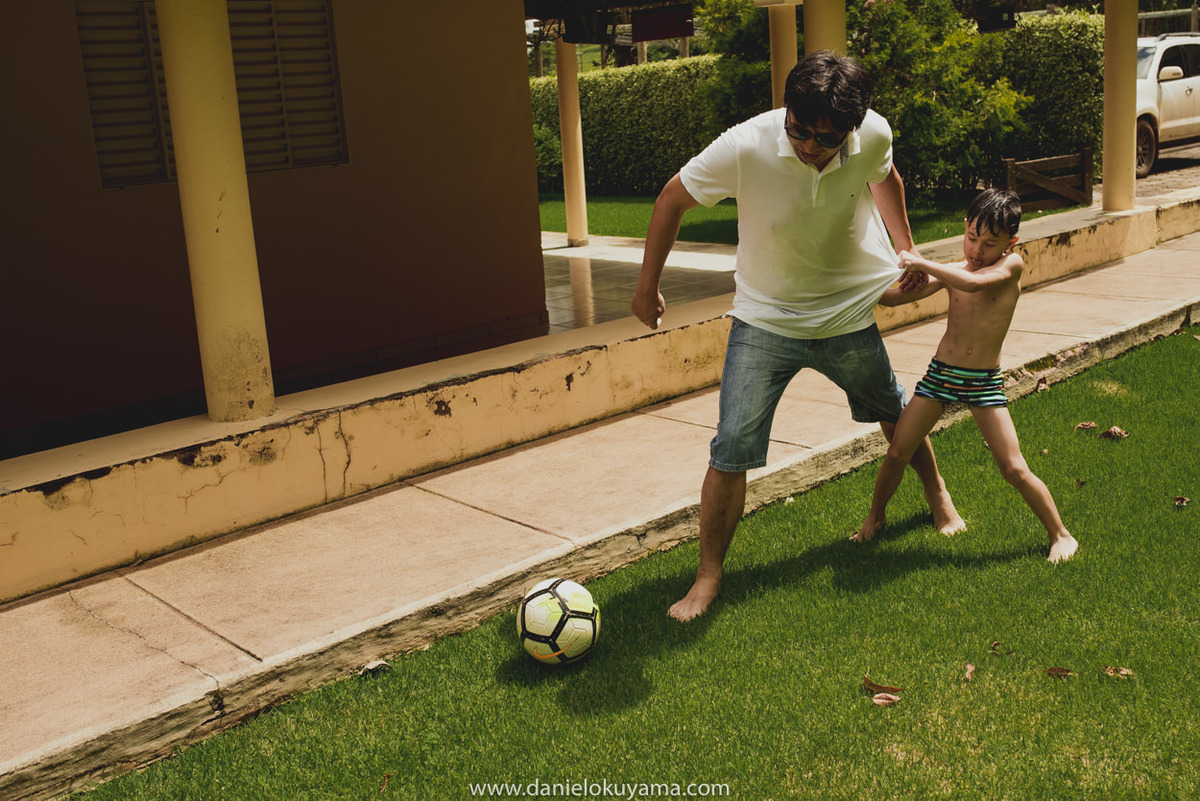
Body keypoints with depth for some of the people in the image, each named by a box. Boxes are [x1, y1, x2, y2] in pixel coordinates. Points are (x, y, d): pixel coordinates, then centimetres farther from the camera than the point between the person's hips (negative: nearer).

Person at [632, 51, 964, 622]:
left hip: (849, 317, 3)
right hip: (764, 320, -2)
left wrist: (906, 251, 15)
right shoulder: (746, 147, -28)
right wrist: (647, 288, -5)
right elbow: (672, 200, -12)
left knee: (895, 414, 23)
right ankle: (709, 576, 7)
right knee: (731, 452, -9)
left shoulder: (874, 135, -18)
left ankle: (937, 494, 53)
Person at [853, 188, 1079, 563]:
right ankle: (875, 518, 29)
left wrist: (922, 263, -24)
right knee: (896, 454, 4)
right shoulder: (951, 271, 1)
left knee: (1014, 469, -6)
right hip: (940, 373, 3)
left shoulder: (1011, 265, -10)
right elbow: (897, 297, 0)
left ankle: (1060, 534, 14)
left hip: (984, 382, -3)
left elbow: (973, 283, -29)